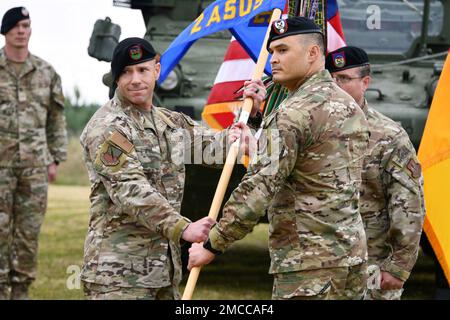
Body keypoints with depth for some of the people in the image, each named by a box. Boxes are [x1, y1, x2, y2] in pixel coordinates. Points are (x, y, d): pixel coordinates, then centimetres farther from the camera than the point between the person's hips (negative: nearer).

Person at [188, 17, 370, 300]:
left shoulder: (295, 113, -13)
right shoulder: (351, 107, 16)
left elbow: (259, 187, -17)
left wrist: (213, 245, -11)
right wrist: (254, 147, 26)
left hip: (309, 265, -9)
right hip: (353, 254, 9)